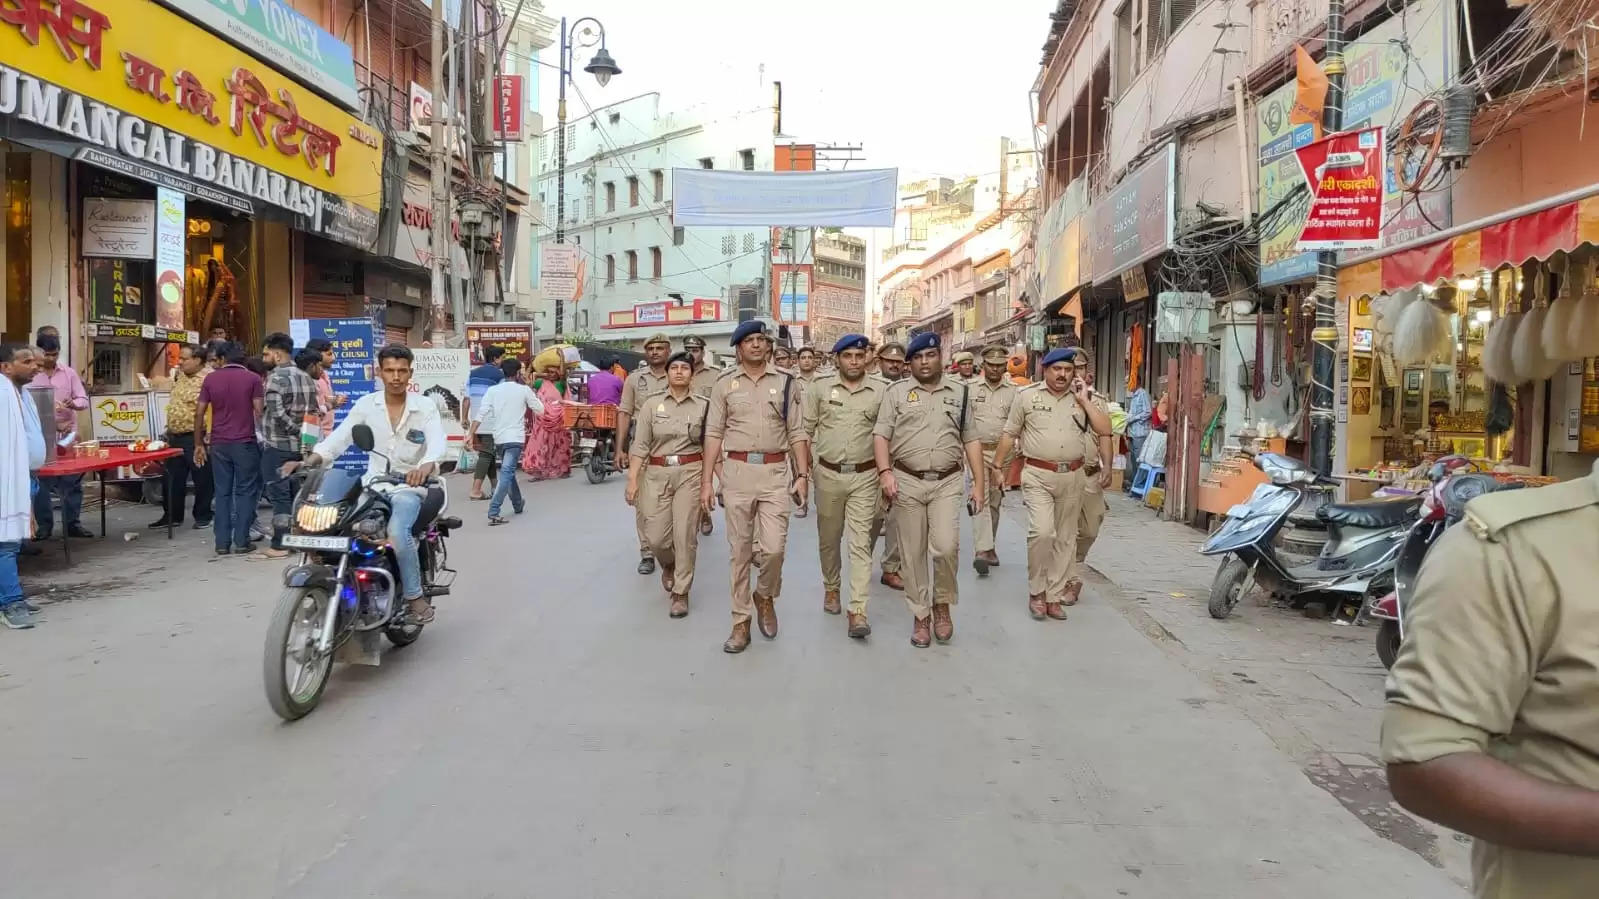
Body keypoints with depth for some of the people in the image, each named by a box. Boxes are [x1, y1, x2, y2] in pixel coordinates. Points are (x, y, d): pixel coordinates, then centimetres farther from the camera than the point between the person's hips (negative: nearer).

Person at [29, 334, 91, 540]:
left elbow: (84, 400, 4)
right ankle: (44, 525, 12)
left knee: (72, 481, 4)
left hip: (68, 435, 2)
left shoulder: (69, 372, 5)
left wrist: (73, 404, -21)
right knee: (42, 481, 3)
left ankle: (72, 523, 12)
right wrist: (54, 424, -17)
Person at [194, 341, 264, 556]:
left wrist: (200, 444, 11)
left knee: (222, 493, 8)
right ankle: (241, 541, 2)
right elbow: (259, 412, -7)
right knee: (245, 492, 4)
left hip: (219, 444, 2)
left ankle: (222, 543, 8)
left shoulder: (211, 379, 5)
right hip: (245, 443, -2)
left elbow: (199, 413, 4)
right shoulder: (253, 378, -2)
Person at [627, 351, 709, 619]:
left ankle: (681, 592, 13)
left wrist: (707, 482, 0)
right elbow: (641, 445, 2)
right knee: (656, 537, 2)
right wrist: (633, 480, -4)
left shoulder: (703, 405, 1)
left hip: (690, 473, -1)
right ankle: (668, 566, 36)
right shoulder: (653, 404, 3)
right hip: (657, 474, 1)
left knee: (685, 535, -1)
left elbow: (708, 447, 4)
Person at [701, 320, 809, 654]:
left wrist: (802, 474, -1)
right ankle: (741, 621, 16)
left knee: (773, 548, -7)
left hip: (775, 472, 0)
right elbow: (714, 434, 4)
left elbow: (796, 433, 6)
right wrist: (706, 480, -1)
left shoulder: (786, 381, 5)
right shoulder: (725, 383, 4)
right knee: (740, 550, 6)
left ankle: (765, 597, 24)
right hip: (737, 471, 1)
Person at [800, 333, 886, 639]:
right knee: (828, 538, 15)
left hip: (864, 476, -1)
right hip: (828, 474, 1)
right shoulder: (819, 388, -1)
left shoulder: (881, 391, -1)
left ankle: (858, 611, -7)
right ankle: (831, 588, 38)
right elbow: (805, 431, 4)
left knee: (861, 543, -5)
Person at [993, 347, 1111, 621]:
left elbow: (1105, 429, -4)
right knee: (1041, 531, -17)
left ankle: (1054, 596, 19)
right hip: (1038, 475, -3)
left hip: (1072, 476, 3)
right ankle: (1036, 591, 2)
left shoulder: (1083, 397, 7)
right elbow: (1009, 434, 6)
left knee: (1066, 539, 8)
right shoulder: (1027, 396, 1)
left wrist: (1083, 401, -7)